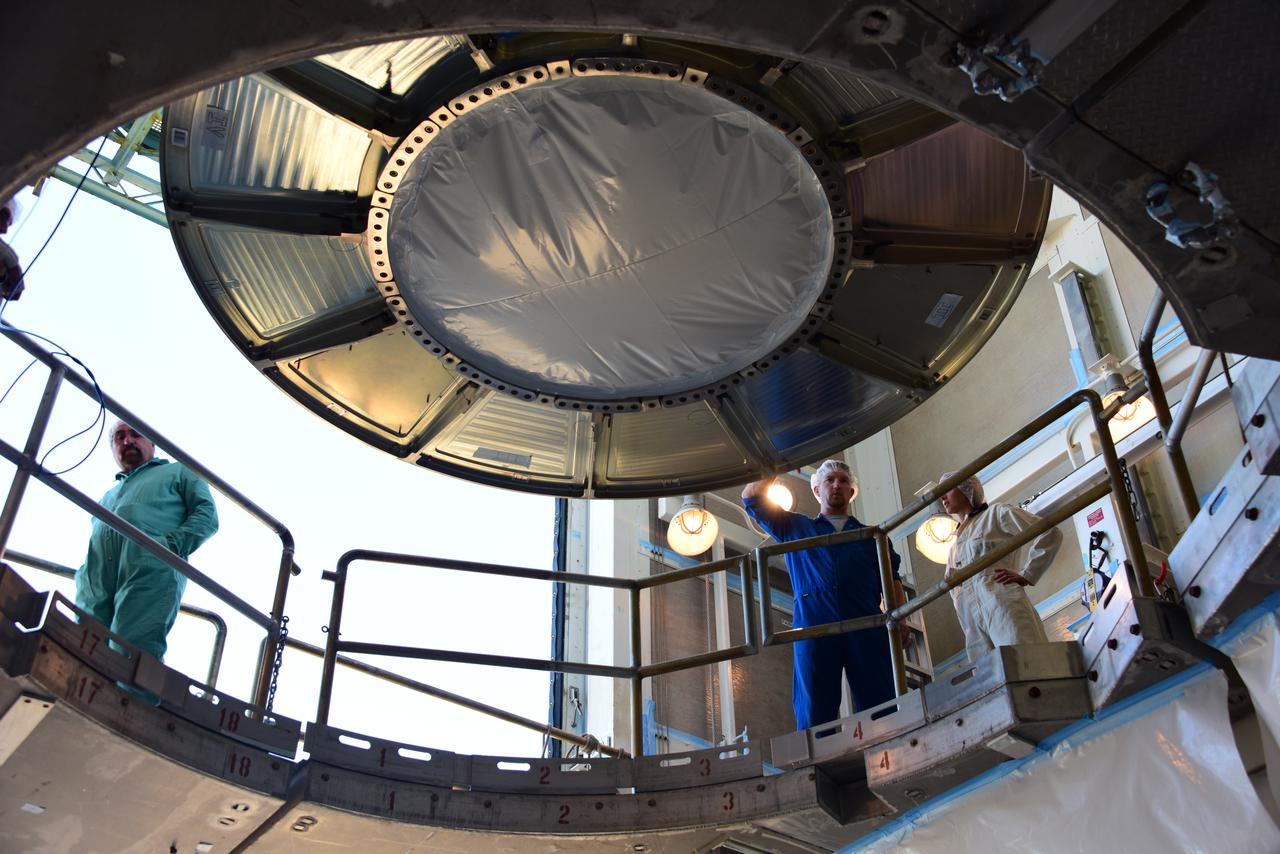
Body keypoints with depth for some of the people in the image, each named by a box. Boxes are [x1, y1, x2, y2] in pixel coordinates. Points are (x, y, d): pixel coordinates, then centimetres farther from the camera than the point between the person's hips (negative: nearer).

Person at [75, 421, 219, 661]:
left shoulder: (178, 472, 26)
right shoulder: (109, 496, 43)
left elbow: (207, 515, 10)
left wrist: (171, 544, -8)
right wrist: (87, 574, 12)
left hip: (151, 576, -5)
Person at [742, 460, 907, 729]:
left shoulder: (871, 535, 28)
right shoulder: (794, 527, 28)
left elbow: (891, 580, 16)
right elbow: (751, 498, 24)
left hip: (866, 624, 1)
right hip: (814, 624, 0)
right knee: (814, 714, -11)